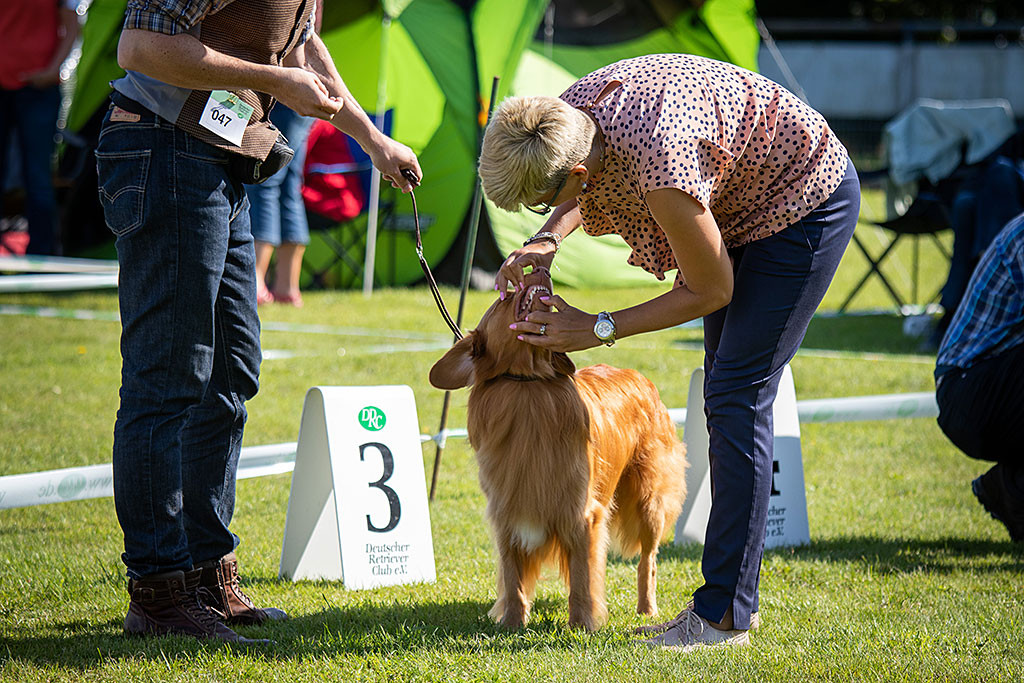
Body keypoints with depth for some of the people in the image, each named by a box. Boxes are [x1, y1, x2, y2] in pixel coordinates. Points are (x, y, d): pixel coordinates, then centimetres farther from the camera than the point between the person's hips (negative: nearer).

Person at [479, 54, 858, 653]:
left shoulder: (659, 165, -39)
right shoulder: (573, 111, -16)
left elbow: (710, 290, -24)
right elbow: (586, 193, 10)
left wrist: (599, 329, -17)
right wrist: (547, 241, -10)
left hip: (811, 202, -9)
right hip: (747, 201, 9)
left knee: (737, 397, -14)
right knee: (726, 395, 10)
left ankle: (724, 614, -12)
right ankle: (738, 598, 17)